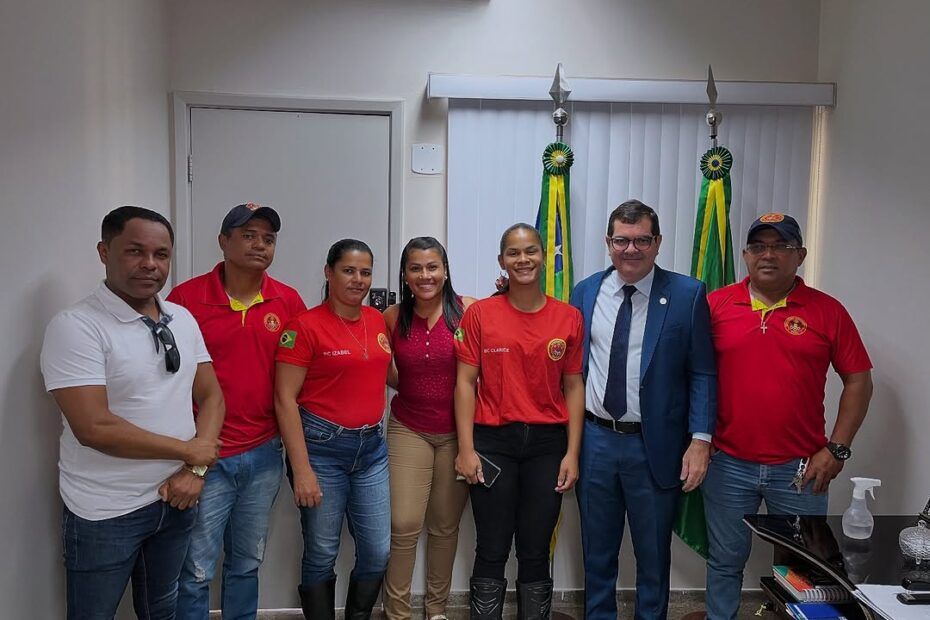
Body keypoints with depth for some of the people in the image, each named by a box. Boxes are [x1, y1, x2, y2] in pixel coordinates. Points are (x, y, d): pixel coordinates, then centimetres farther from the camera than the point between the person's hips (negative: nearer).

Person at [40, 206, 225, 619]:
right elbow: (94, 427, -23)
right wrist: (189, 450, -15)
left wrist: (194, 470, -9)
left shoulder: (183, 319, 4)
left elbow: (211, 397, 6)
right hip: (105, 512, -5)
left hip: (176, 498, 6)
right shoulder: (75, 326, -16)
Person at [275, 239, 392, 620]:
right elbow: (284, 399, -12)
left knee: (378, 551, 9)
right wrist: (301, 468, -15)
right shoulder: (305, 325, -10)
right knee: (322, 554, 7)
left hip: (372, 447, 5)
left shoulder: (377, 320, 8)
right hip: (322, 447, -5)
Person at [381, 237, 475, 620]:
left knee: (446, 525, 12)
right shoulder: (393, 318, -1)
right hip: (409, 430, 1)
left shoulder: (468, 310, -8)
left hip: (457, 431, 0)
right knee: (404, 525, -4)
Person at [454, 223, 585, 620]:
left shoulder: (569, 317, 3)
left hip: (547, 443, 1)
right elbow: (465, 382, -1)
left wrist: (572, 453, -1)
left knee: (536, 553, 11)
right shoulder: (480, 314, -1)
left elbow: (573, 387, 4)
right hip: (492, 442, -1)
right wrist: (466, 448, -6)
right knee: (492, 551, 7)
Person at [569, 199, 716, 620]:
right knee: (597, 552, 18)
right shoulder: (585, 292, 2)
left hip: (655, 445, -2)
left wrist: (700, 440, -12)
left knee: (653, 554, 15)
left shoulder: (687, 295, -6)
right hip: (594, 439, 3)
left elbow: (702, 374, -5)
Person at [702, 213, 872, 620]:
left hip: (801, 469, 0)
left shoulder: (827, 311, -1)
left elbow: (858, 380, 2)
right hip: (728, 465, 0)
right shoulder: (716, 305, -1)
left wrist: (837, 449, -3)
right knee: (725, 563, 14)